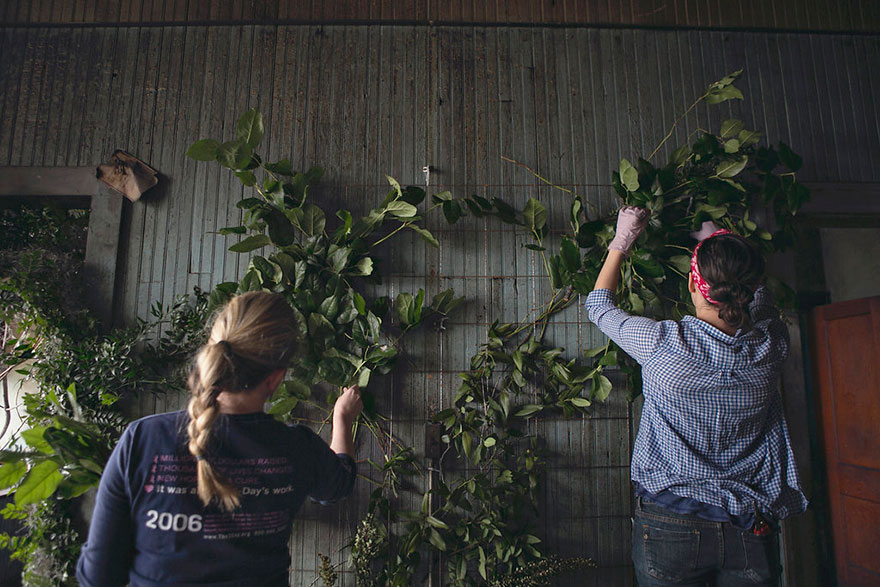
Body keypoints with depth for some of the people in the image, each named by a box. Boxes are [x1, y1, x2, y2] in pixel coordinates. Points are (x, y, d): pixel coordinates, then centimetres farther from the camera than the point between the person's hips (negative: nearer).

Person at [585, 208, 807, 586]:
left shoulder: (663, 344, -20)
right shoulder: (771, 346, -9)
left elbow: (599, 304, 0)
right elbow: (756, 293, 16)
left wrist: (622, 240, 13)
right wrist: (720, 239, 29)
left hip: (671, 526, -3)